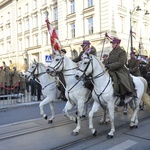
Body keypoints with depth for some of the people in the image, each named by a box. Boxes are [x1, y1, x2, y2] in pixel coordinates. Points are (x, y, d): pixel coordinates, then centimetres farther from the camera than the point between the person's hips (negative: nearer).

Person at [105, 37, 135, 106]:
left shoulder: (122, 52, -5)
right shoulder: (111, 52, 17)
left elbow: (120, 63, -16)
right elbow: (109, 62, 21)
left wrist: (110, 66, -22)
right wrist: (106, 65, -2)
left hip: (120, 71, -7)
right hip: (111, 71, 8)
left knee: (121, 82, -30)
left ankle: (122, 99, -17)